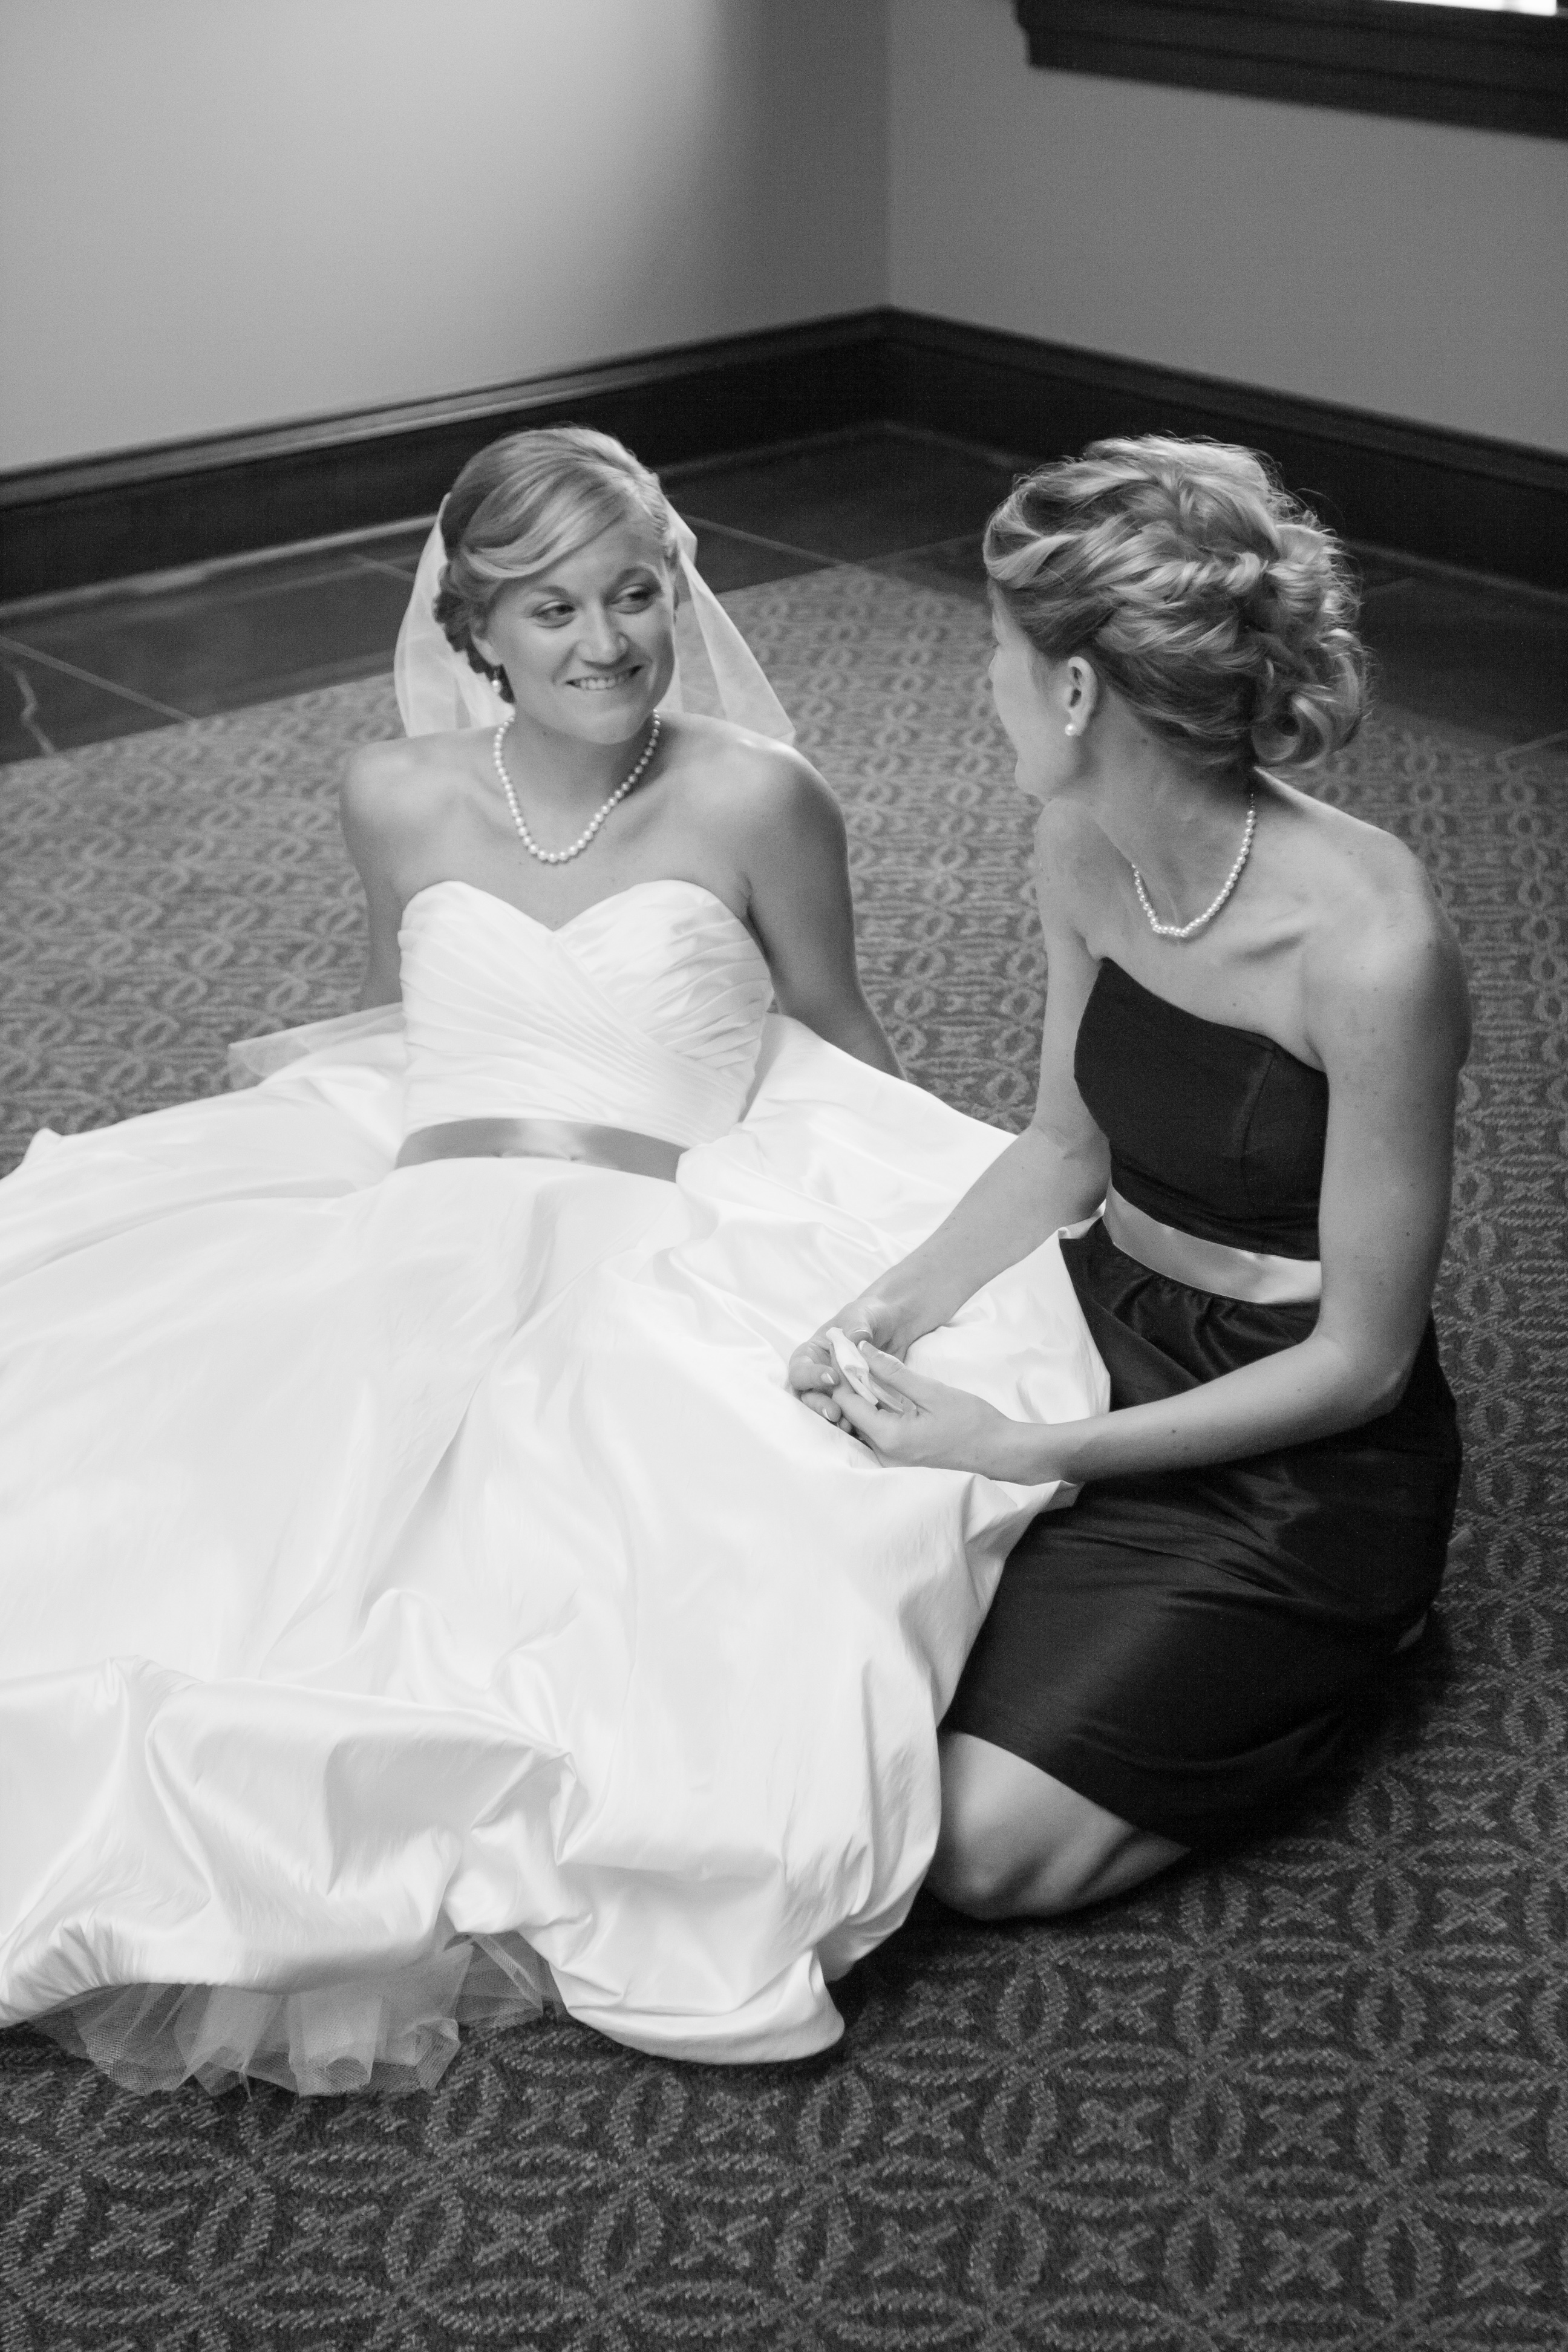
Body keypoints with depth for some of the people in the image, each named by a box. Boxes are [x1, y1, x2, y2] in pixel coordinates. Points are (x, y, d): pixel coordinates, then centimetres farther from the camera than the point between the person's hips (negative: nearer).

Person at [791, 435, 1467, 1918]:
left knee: (979, 1844, -15)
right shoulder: (1085, 847, -5)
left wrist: (1024, 1455, -22)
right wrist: (897, 1304, -9)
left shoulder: (1368, 947, -27)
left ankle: (1308, 1653, 8)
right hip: (1108, 1323, 6)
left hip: (1297, 1450, -6)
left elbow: (1359, 1359, -20)